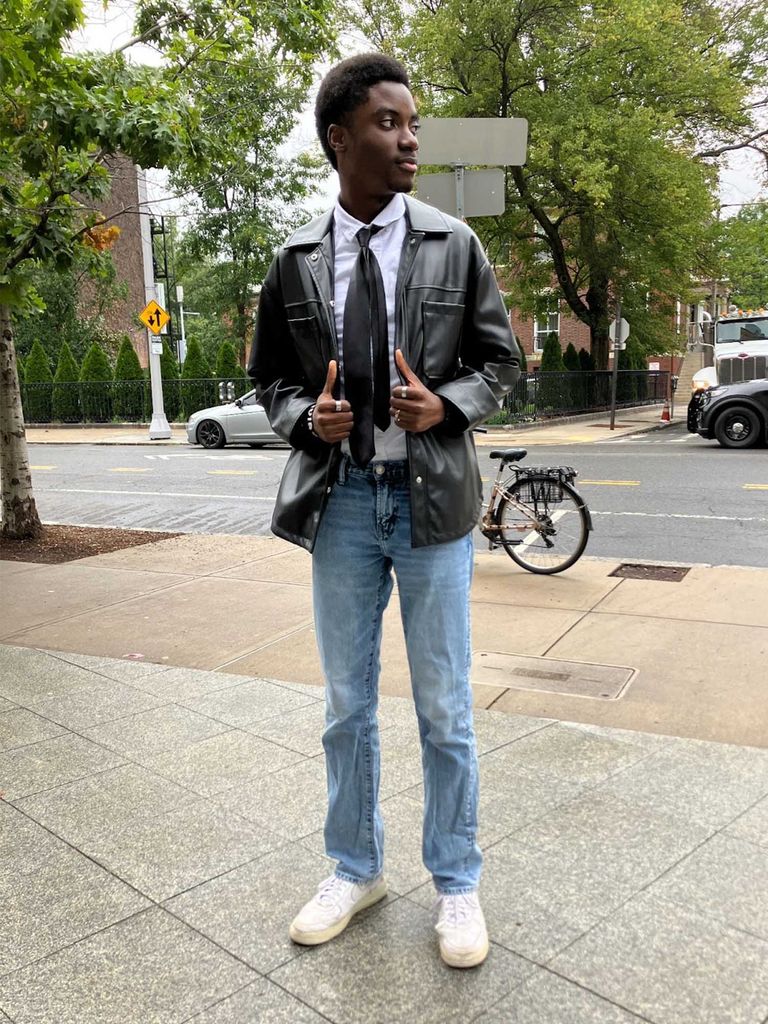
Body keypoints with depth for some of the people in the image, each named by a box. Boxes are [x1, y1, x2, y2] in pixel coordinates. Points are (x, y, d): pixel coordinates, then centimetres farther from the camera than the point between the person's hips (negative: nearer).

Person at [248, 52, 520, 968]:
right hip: (339, 502, 2)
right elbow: (270, 378, 10)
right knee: (346, 705, 14)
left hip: (432, 498, -1)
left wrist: (445, 406, -16)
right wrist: (308, 417, -12)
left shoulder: (454, 246, -1)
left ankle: (455, 883, 29)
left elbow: (500, 361, 4)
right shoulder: (295, 262, 2)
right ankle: (356, 869, 35)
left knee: (445, 709, 8)